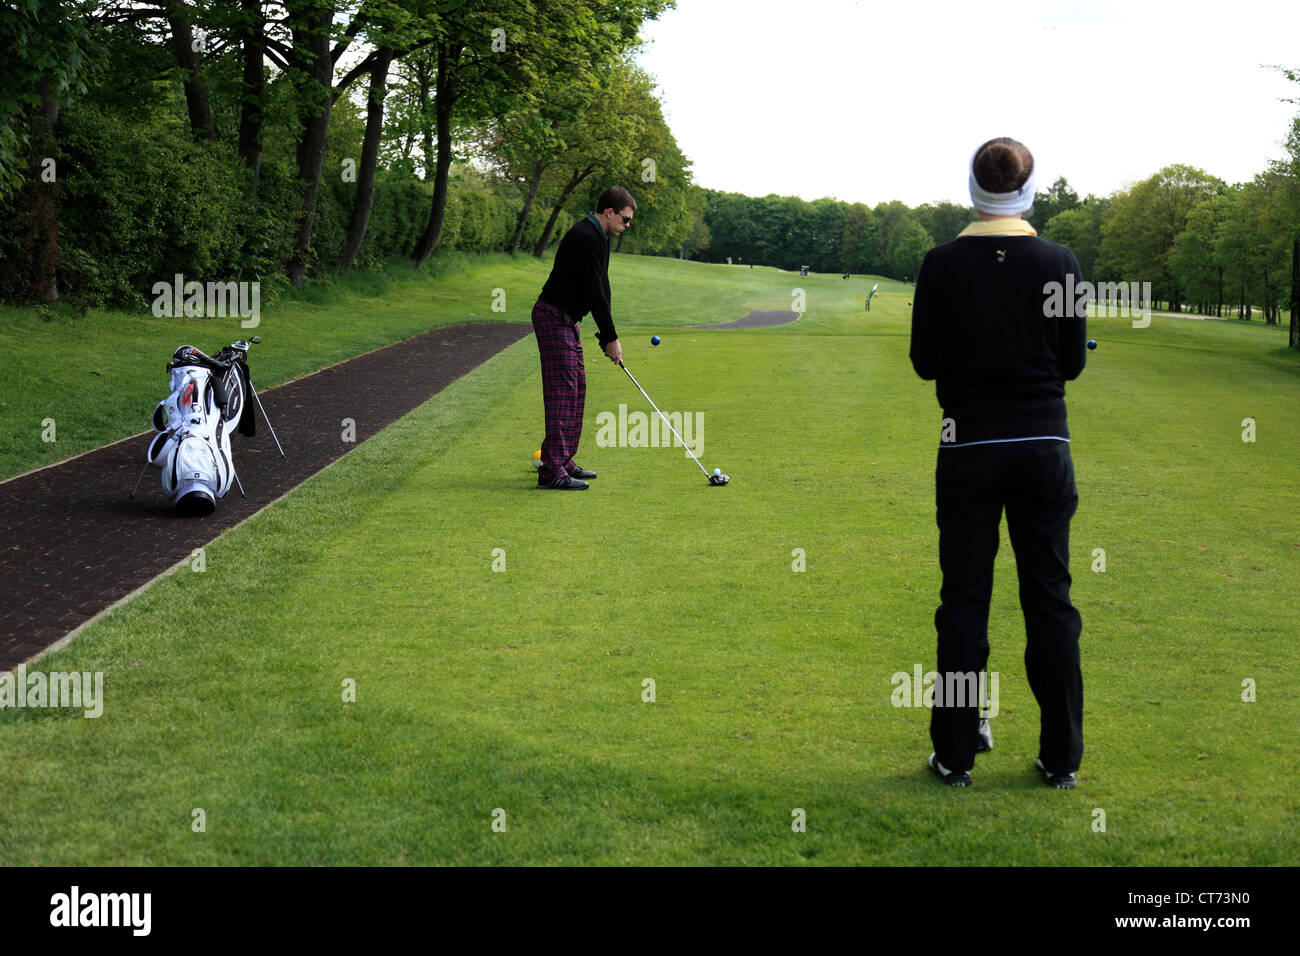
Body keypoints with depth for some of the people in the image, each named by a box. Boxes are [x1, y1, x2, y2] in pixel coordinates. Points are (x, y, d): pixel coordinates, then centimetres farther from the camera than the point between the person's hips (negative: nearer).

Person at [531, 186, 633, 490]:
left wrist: (606, 334, 8)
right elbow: (594, 293, -21)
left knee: (576, 388, 13)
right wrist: (611, 338, -15)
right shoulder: (586, 238, -20)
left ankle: (564, 461, 18)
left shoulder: (598, 236, 13)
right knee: (563, 390, -14)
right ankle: (552, 470, -18)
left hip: (566, 320, 11)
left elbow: (601, 287, 14)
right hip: (554, 317, -11)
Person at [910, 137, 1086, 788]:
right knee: (1050, 597, 7)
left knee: (964, 599, 6)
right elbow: (1073, 362, 1)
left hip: (969, 447, -1)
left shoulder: (943, 264, -6)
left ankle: (955, 755, 10)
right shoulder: (1058, 262, -5)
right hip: (1043, 447, 1)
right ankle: (1061, 758, 12)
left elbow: (924, 361, -1)